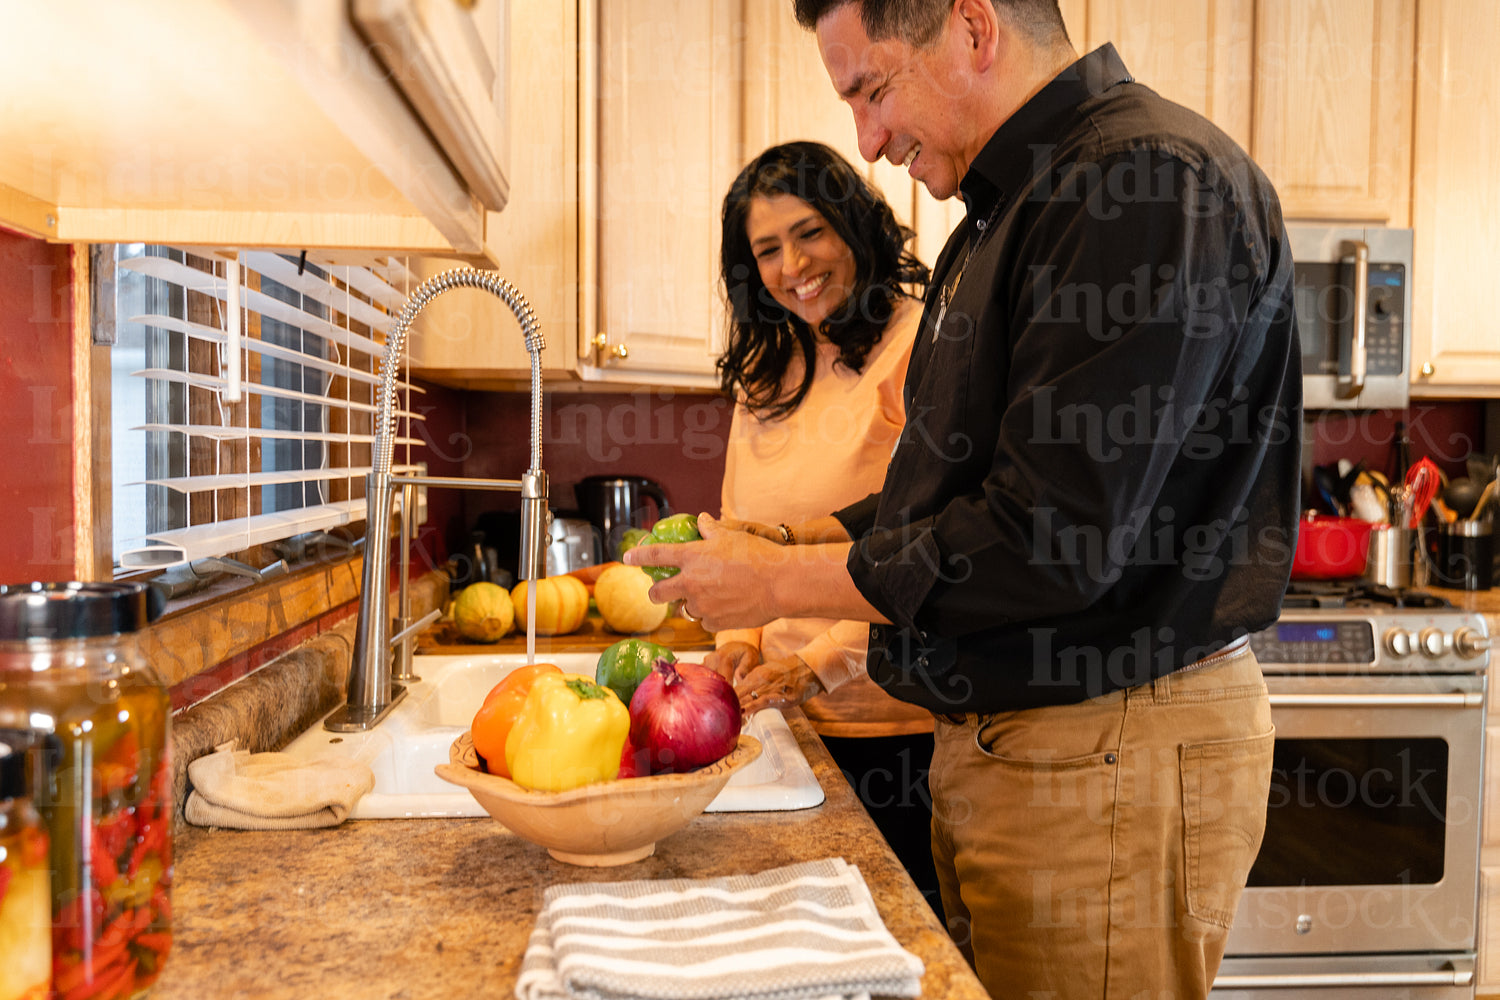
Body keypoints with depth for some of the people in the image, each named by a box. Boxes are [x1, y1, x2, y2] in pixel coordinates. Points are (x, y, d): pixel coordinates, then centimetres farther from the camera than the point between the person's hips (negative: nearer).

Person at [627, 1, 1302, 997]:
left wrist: (784, 582, -14)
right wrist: (802, 541, 7)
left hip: (1114, 754, -9)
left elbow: (1052, 536, -24)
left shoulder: (1156, 181, -17)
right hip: (990, 735, 9)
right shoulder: (1000, 218, 15)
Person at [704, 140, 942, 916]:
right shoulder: (764, 374, 13)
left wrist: (821, 665, -21)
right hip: (790, 719, 6)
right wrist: (740, 641, 1)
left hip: (898, 725, -6)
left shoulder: (920, 347, -10)